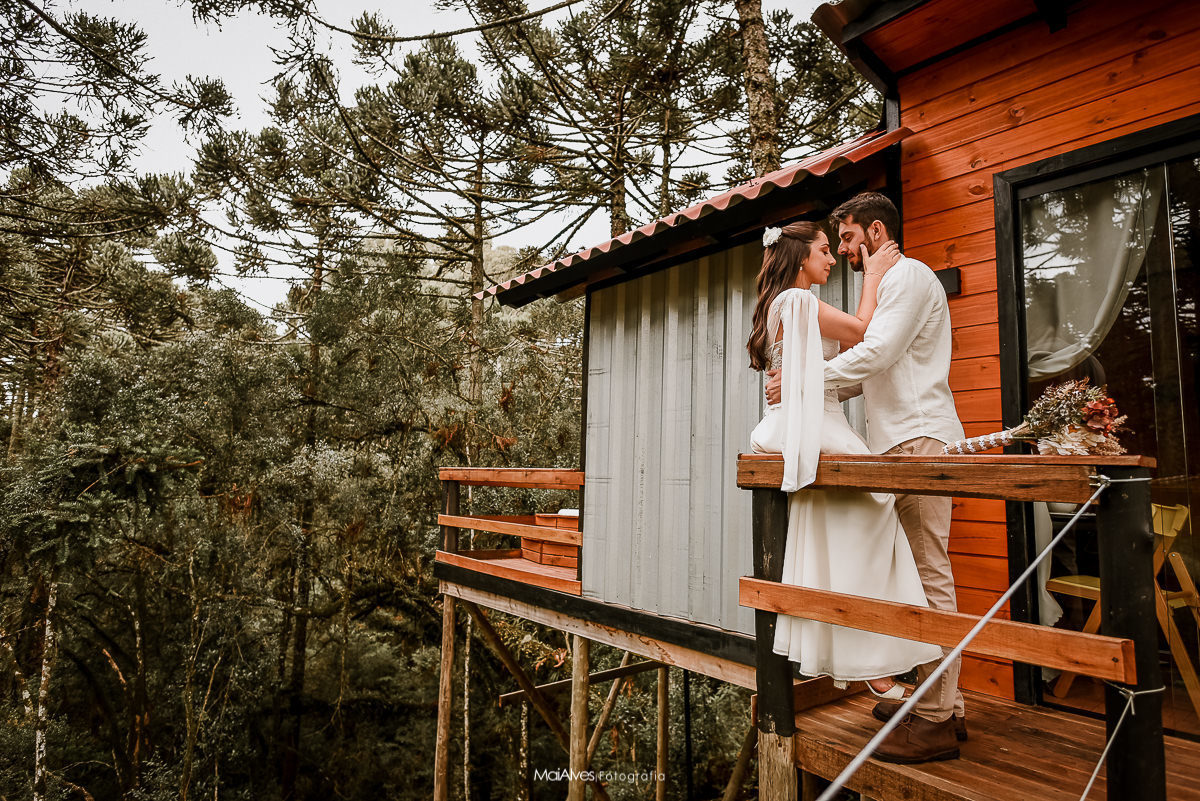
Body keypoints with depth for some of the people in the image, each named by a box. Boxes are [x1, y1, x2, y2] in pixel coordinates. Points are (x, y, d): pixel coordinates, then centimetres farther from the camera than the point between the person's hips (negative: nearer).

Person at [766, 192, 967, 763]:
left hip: (919, 441, -10)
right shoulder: (889, 286, 28)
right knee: (920, 573, 9)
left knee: (929, 575, -9)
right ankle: (940, 701, 17)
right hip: (901, 443, 10)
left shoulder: (908, 275, -3)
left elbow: (876, 354, -17)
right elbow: (874, 374, 24)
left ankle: (936, 722, -3)